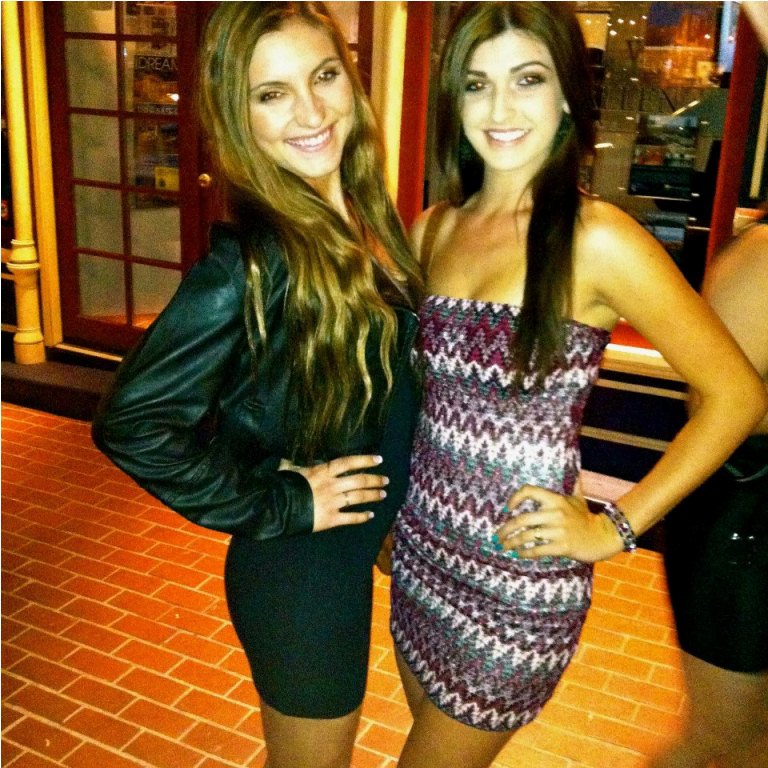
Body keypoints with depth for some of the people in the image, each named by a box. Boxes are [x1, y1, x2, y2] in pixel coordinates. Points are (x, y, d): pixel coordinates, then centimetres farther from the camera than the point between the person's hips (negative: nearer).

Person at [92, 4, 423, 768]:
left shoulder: (364, 214, -3)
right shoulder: (253, 258, -27)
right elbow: (132, 422, -27)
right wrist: (277, 505, -19)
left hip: (359, 551, 7)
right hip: (300, 569, -7)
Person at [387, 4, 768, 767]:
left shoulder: (597, 239, -16)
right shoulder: (433, 229, 1)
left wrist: (615, 527, -12)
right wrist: (393, 497, 4)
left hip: (518, 576, -5)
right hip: (420, 546, 5)